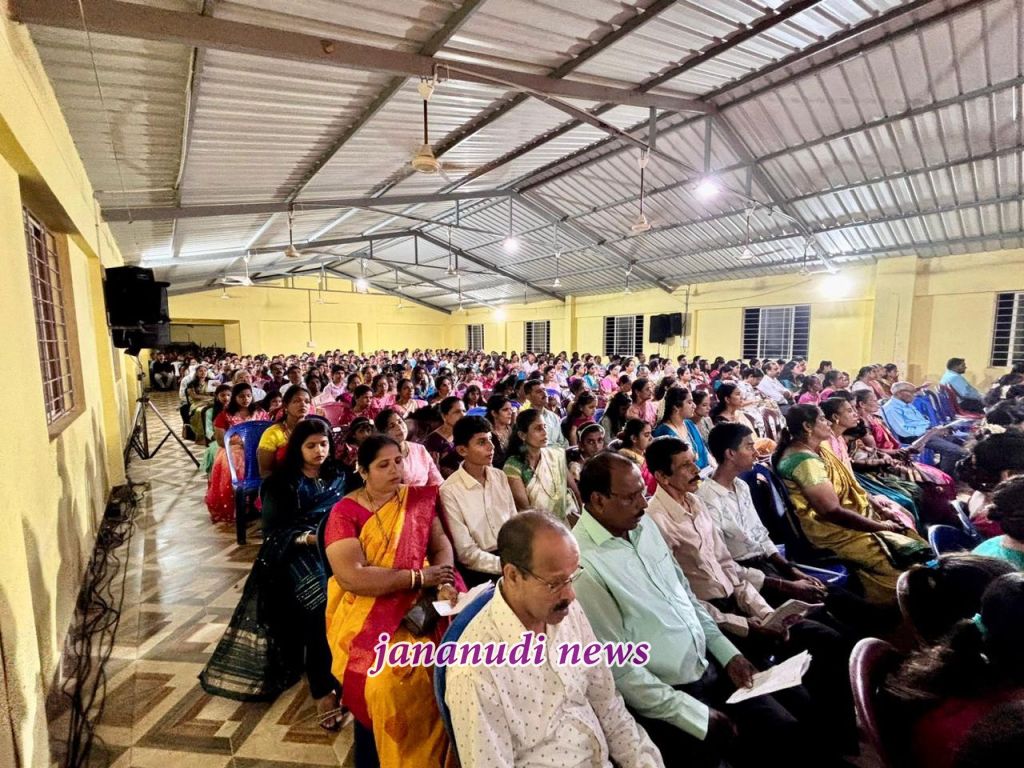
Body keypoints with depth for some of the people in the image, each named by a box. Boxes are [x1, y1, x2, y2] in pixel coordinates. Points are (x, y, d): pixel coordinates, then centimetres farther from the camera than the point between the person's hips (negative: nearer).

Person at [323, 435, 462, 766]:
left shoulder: (419, 498, 6)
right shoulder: (345, 513, -7)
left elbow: (441, 544, 3)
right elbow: (353, 577, -17)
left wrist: (444, 583, -17)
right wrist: (419, 577, -15)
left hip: (420, 606, 3)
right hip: (367, 616, -3)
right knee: (389, 680, -25)